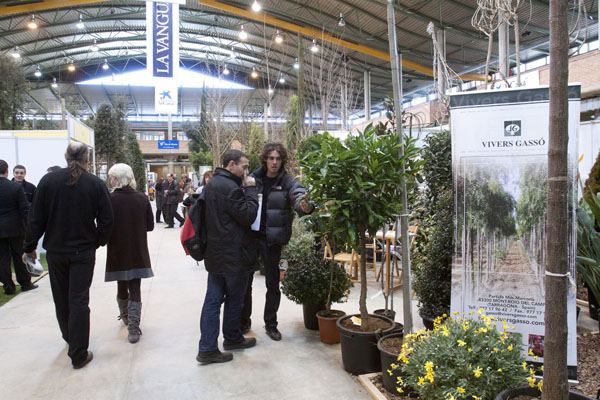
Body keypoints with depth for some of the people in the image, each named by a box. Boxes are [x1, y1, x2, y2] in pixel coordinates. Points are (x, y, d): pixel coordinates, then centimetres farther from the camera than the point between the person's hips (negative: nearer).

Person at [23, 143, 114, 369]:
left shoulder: (48, 180, -7)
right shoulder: (96, 184, -9)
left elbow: (36, 218, -4)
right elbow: (106, 220, -7)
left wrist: (30, 246, 7)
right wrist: (98, 241, 9)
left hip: (55, 251, 2)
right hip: (84, 252, -2)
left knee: (61, 299, 20)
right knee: (79, 301, 3)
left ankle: (70, 337, 41)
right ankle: (78, 355, 6)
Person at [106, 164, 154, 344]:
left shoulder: (109, 199, -13)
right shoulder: (142, 198, -5)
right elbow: (150, 225, 1)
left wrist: (117, 231, 10)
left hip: (117, 252, -1)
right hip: (138, 252, 1)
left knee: (122, 287, 20)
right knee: (135, 290, 5)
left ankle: (125, 317, 41)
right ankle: (133, 329, 1)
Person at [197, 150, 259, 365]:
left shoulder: (212, 184, 11)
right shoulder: (230, 188, -21)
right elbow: (248, 216, -19)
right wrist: (250, 189, -11)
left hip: (214, 254, 9)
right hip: (233, 256, -9)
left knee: (213, 299, 10)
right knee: (234, 300, 10)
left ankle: (207, 348, 14)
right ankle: (232, 338, 29)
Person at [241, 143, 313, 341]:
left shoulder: (288, 181, -7)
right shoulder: (253, 178, 0)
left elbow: (299, 195, -26)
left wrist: (304, 206, -48)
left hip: (272, 239, -1)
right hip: (250, 235, 2)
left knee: (273, 284, 9)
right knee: (245, 281, 12)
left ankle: (271, 324, 27)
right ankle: (244, 320, 31)